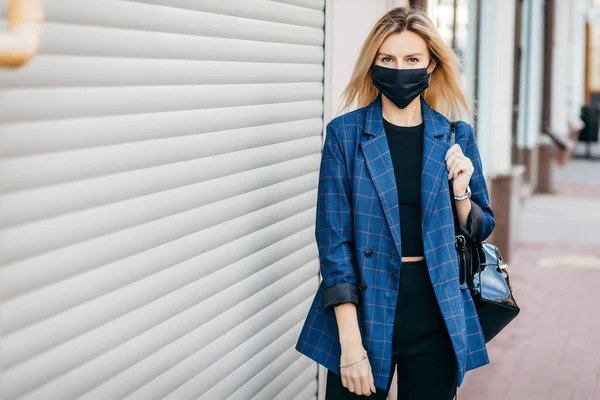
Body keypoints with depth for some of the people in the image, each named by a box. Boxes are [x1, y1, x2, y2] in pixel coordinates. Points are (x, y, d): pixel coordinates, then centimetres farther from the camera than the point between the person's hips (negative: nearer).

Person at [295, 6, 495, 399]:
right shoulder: (344, 133, -4)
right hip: (366, 308, -2)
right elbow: (334, 238, -7)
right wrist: (350, 340, -14)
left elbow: (479, 230, 12)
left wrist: (460, 189, -10)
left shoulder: (456, 136, 3)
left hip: (437, 314, 2)